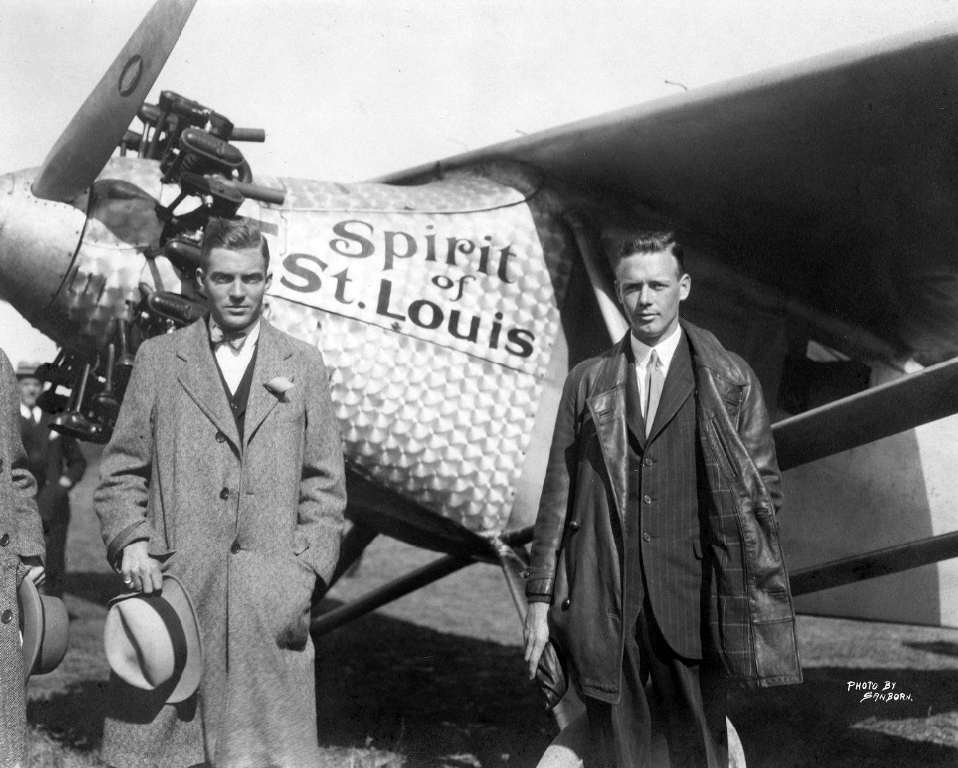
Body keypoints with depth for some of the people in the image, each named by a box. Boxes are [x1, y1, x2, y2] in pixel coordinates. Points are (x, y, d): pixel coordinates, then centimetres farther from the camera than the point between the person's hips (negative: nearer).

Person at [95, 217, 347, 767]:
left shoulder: (303, 365, 11)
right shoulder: (158, 359, 10)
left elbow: (325, 485, 9)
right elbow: (122, 471, 10)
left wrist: (308, 568, -2)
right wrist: (130, 540, -6)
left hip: (273, 602, 0)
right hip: (173, 587, 0)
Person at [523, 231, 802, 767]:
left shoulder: (731, 379, 6)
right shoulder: (586, 382, 11)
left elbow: (765, 483, 7)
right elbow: (558, 493, 9)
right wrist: (540, 598, 5)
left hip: (694, 603, -1)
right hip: (602, 603, 1)